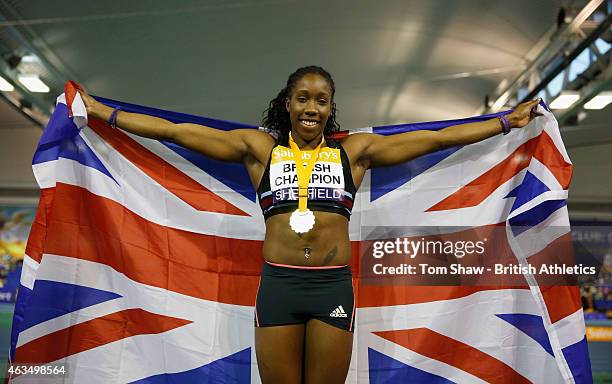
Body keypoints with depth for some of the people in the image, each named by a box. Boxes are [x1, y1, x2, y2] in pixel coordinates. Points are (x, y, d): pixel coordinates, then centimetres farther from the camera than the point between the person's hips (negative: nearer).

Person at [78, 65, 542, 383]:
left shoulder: (355, 150, 9)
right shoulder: (260, 147, 9)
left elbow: (438, 138, 10)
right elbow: (177, 131, 7)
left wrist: (506, 122, 12)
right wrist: (104, 113, 8)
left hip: (334, 286, 0)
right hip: (278, 284, 0)